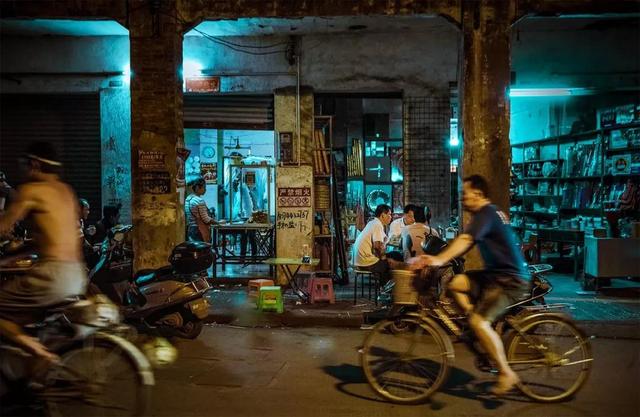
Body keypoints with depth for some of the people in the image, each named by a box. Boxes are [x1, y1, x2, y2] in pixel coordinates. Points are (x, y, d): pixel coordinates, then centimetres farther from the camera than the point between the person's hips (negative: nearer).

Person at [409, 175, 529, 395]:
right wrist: (438, 259, 8)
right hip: (497, 272, 10)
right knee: (455, 283, -3)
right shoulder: (490, 212, 16)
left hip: (510, 279, -10)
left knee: (479, 321, -20)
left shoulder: (485, 213, -16)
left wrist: (439, 260, -45)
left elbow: (465, 240, -33)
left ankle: (506, 373, -4)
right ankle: (484, 336, 4)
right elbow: (467, 243, 15)